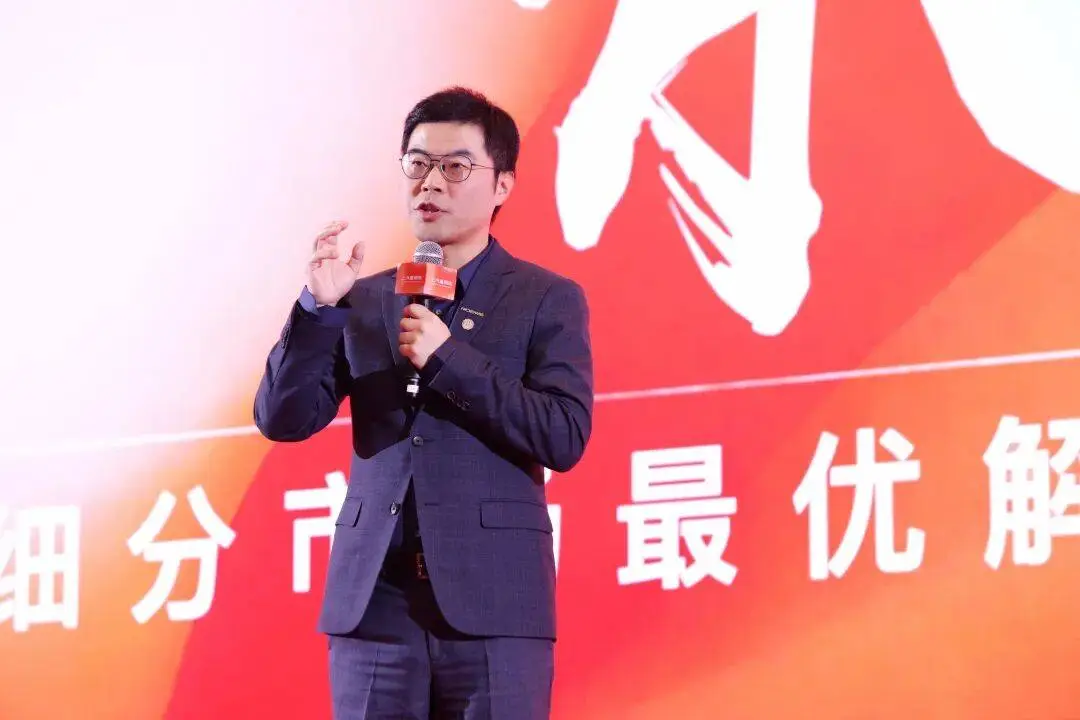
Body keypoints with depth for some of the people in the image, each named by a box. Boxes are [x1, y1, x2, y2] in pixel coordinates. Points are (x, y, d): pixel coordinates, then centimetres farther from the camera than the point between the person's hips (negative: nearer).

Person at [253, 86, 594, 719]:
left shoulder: (547, 300, 5)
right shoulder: (364, 301, 14)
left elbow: (564, 437, -7)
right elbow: (282, 419, 6)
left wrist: (448, 358, -11)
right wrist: (320, 307, -7)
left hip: (491, 603, -3)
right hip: (375, 602, 3)